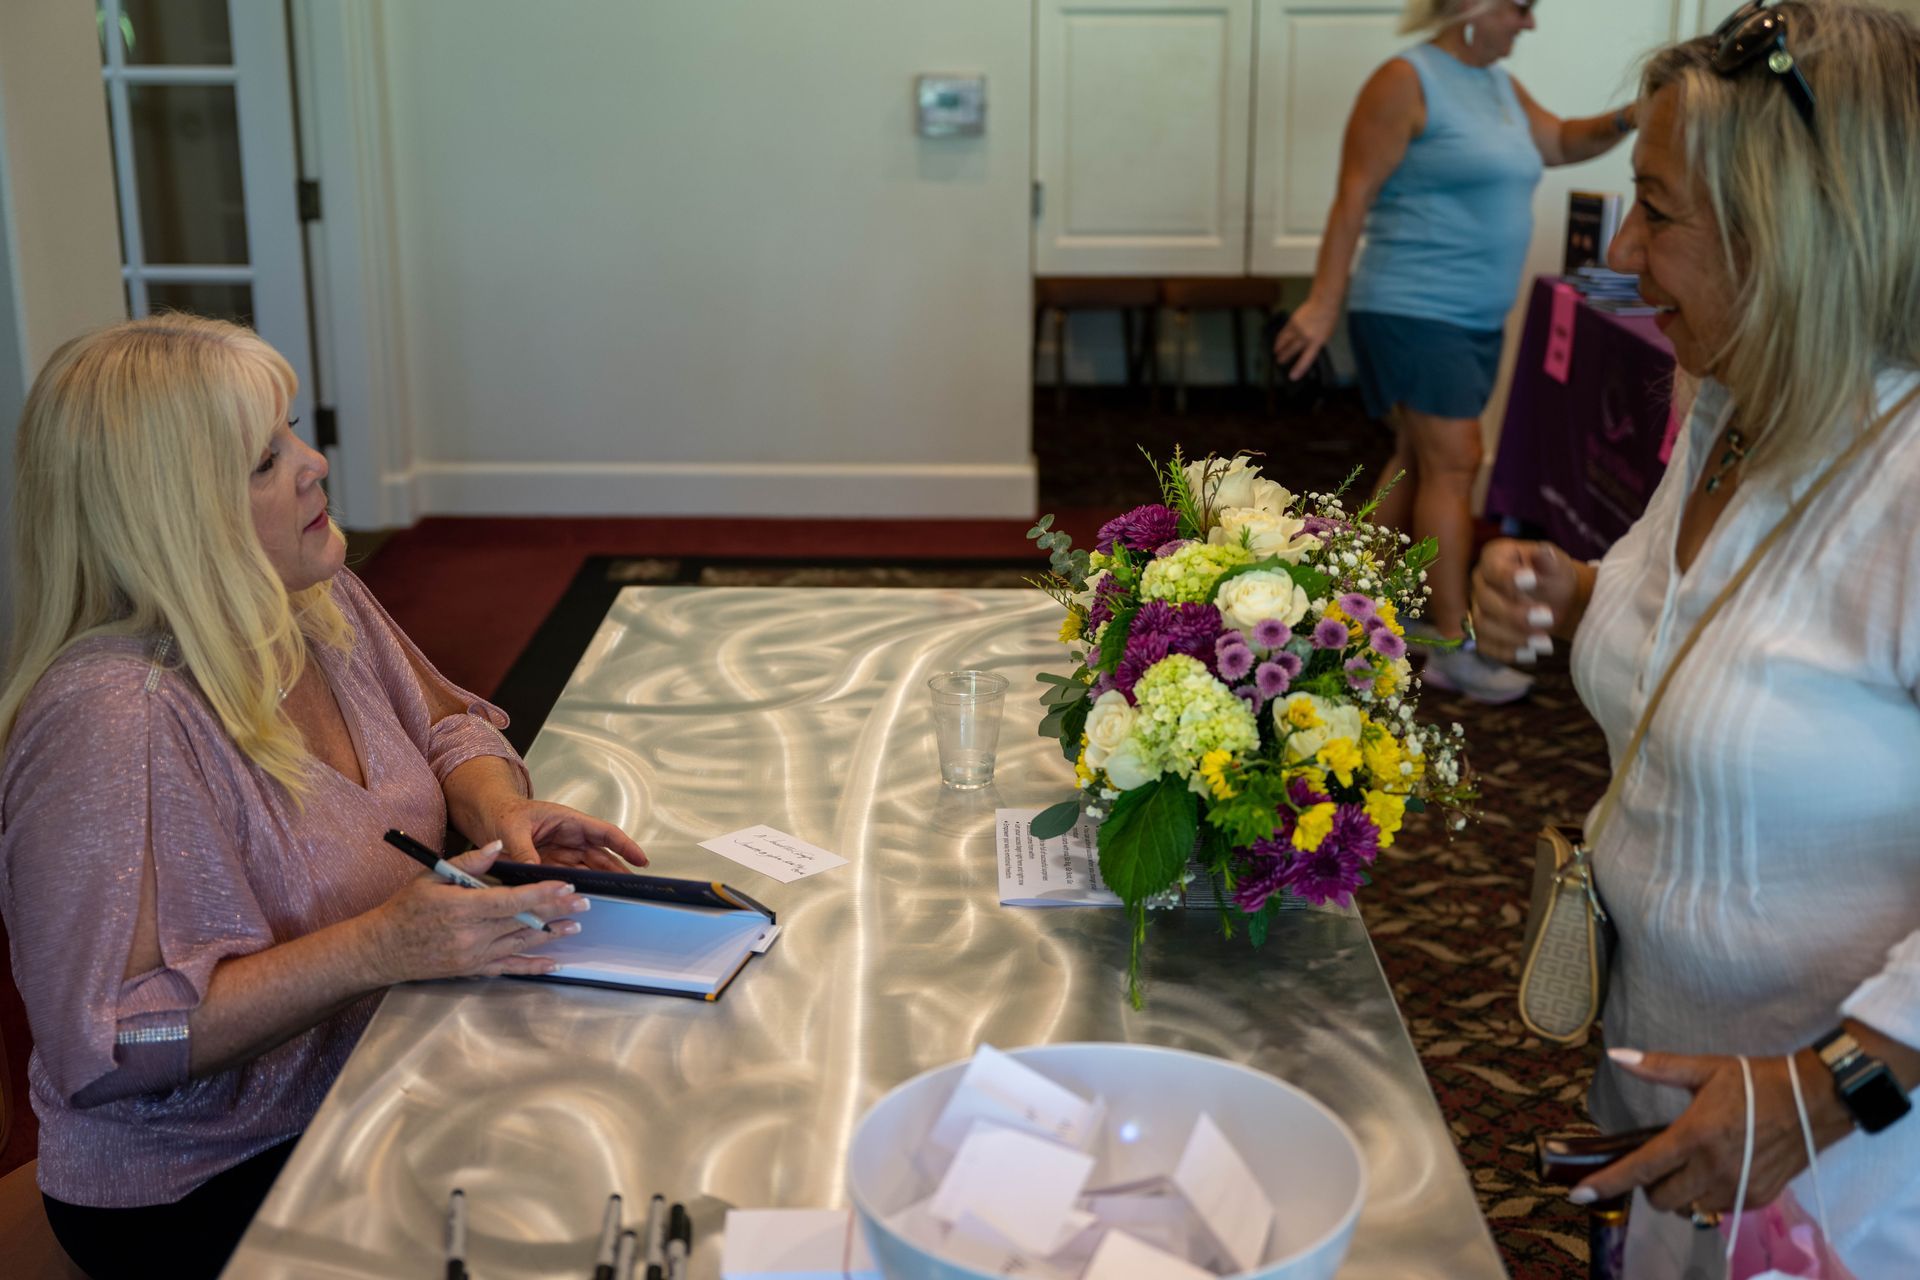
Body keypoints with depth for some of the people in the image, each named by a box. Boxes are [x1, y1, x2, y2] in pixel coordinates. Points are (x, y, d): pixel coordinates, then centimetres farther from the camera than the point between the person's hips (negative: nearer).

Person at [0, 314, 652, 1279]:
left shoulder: (319, 601, 0)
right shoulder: (112, 718, -26)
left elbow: (448, 725, 15)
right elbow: (106, 1044, -27)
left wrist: (497, 808, -8)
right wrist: (376, 948, -32)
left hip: (379, 1083, 7)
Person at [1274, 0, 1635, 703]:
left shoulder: (1501, 86, 14)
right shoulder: (1407, 81, -12)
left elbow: (1559, 143, 24)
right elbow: (1354, 198, -15)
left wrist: (1627, 120, 4)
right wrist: (1324, 304, -19)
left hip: (1479, 319, 9)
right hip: (1412, 311, -9)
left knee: (1421, 460, 13)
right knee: (1454, 463, -11)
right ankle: (1452, 651, -8)